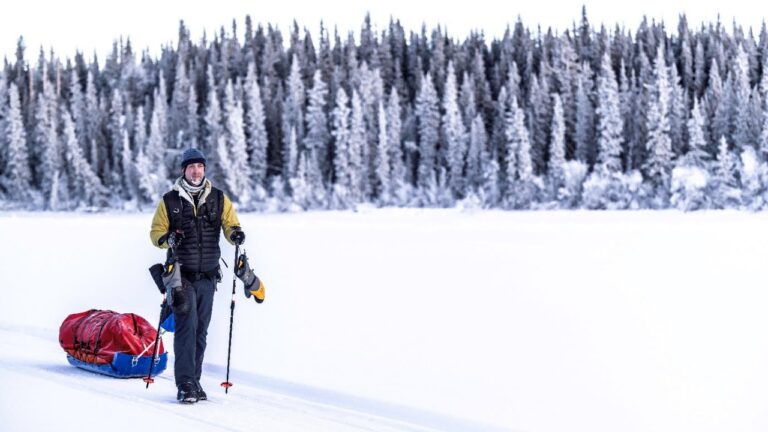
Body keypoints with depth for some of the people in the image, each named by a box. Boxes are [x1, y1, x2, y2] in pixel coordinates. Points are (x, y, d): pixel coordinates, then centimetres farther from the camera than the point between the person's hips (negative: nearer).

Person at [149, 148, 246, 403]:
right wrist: (168, 239, -18)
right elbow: (156, 232, 5)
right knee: (186, 327, -14)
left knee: (201, 330, 8)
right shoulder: (170, 201, 3)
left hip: (208, 276, 3)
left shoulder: (218, 199, 8)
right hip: (182, 275, -3)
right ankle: (185, 385, -16)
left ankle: (194, 381, 17)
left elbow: (230, 224, 6)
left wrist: (235, 233, -18)